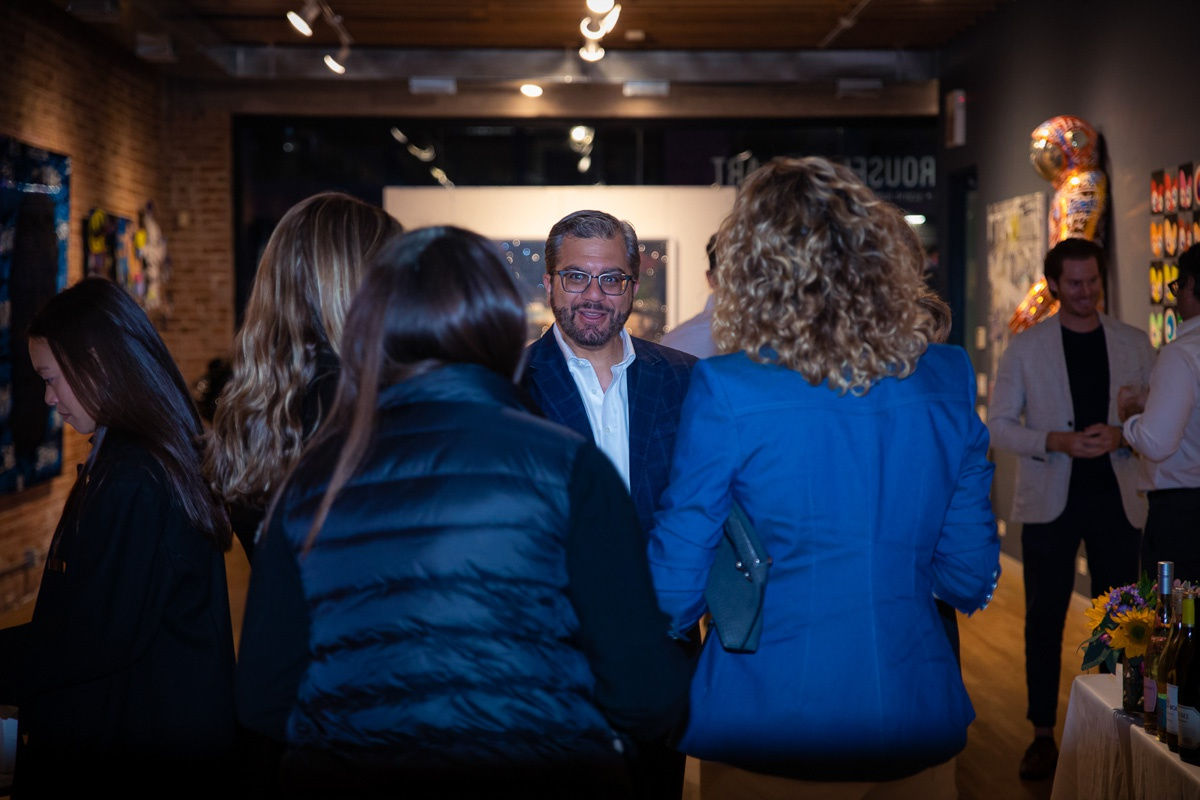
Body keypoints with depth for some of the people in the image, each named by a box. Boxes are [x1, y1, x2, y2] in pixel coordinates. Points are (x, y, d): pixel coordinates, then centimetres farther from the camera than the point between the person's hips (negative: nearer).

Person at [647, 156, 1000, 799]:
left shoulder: (725, 390, -15)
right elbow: (970, 580, 3)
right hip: (914, 716, 3)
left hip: (767, 723, -3)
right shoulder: (948, 379, -4)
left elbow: (675, 588, -8)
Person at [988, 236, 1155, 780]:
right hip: (1050, 502, -1)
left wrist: (1119, 436, -14)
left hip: (1117, 500, 1)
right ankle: (1043, 736, 12)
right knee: (1044, 620, 3)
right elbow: (998, 424, 0)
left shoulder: (1134, 344, 7)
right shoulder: (1025, 348, 2)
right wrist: (1056, 441, -16)